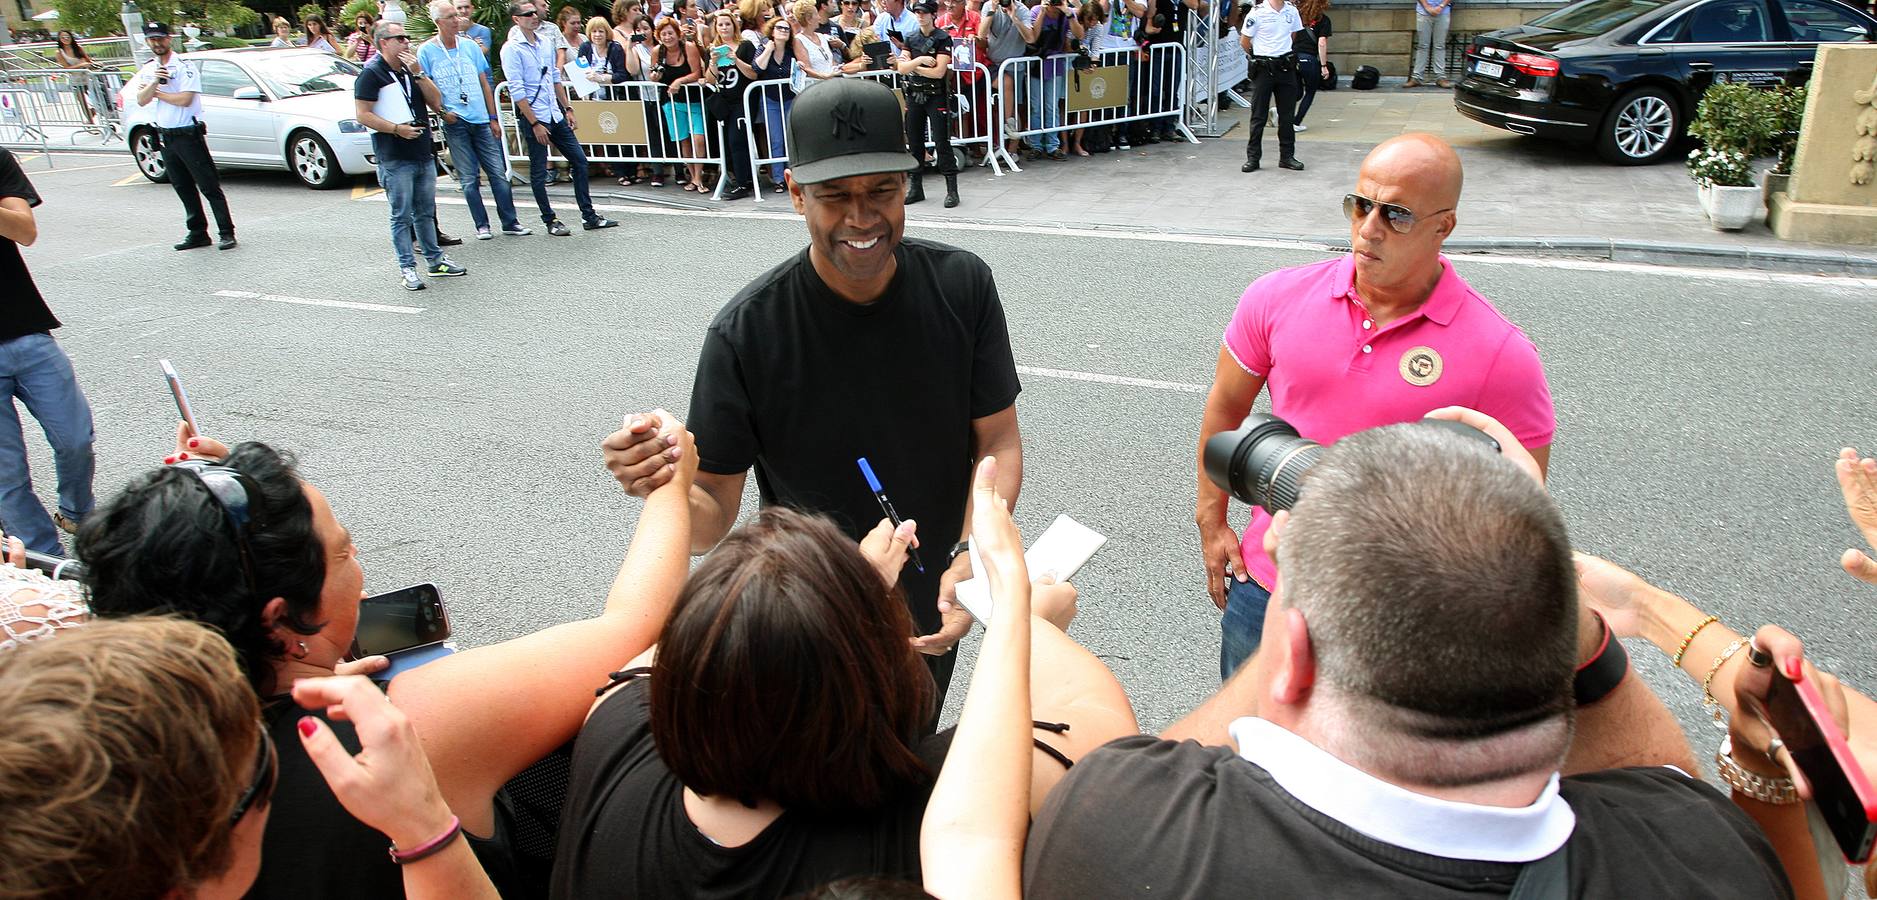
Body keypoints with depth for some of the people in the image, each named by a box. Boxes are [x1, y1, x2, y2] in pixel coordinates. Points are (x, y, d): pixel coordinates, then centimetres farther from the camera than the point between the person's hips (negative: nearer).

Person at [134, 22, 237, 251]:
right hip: (166, 136, 7)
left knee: (209, 186, -8)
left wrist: (156, 93, -5)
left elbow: (185, 99, -16)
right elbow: (141, 101, 1)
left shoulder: (184, 66, -6)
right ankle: (197, 233, 15)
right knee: (183, 189, 10)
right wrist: (155, 83, -14)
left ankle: (226, 233, -8)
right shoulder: (147, 70, 12)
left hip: (189, 134, -7)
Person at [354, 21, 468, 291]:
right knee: (402, 216, -2)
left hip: (423, 154, 7)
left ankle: (434, 260, 24)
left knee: (425, 212, 15)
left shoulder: (411, 70, 16)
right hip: (395, 159, -7)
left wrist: (419, 74, -3)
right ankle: (408, 269, 3)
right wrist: (397, 129, -19)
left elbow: (435, 102, 8)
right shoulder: (371, 74, -5)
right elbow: (363, 116, -11)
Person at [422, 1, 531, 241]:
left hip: (482, 120, 3)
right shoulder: (426, 51, 1)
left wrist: (493, 118, 10)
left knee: (498, 172, 0)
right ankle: (481, 225, 9)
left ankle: (510, 222, 6)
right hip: (454, 123, -3)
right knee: (469, 178, 1)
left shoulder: (469, 46, 11)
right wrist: (442, 112, -11)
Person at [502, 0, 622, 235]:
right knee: (538, 172, 3)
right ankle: (550, 221, 13)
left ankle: (588, 215, 13)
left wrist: (567, 108, 13)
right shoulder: (511, 49, -11)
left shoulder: (546, 41, 9)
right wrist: (534, 124, -17)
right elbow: (516, 90, -14)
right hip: (533, 117, -7)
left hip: (555, 114, 7)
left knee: (579, 161, 6)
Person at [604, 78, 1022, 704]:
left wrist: (974, 555, -25)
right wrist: (667, 488, -41)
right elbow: (713, 520, -19)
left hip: (933, 615, 3)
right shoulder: (746, 333, -24)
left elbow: (999, 442, -10)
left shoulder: (962, 285, -16)